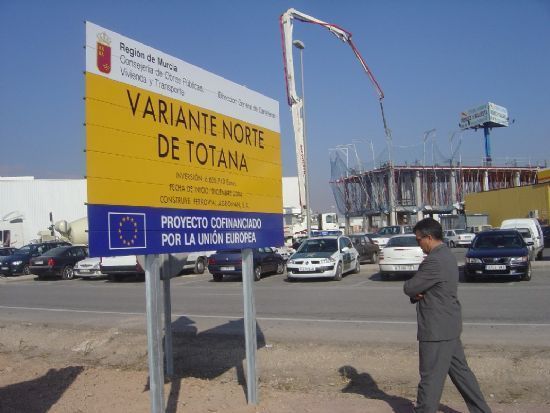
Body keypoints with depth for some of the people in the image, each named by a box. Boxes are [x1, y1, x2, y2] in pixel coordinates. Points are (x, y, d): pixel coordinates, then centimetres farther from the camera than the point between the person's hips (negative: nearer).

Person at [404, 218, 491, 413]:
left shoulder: (434, 261, -23)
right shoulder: (446, 255, 10)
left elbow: (409, 288, -19)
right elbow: (423, 287, 15)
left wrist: (414, 290, 3)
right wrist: (417, 293, -5)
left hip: (437, 328, -10)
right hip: (448, 325, 10)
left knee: (431, 377, 1)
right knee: (460, 371, 18)